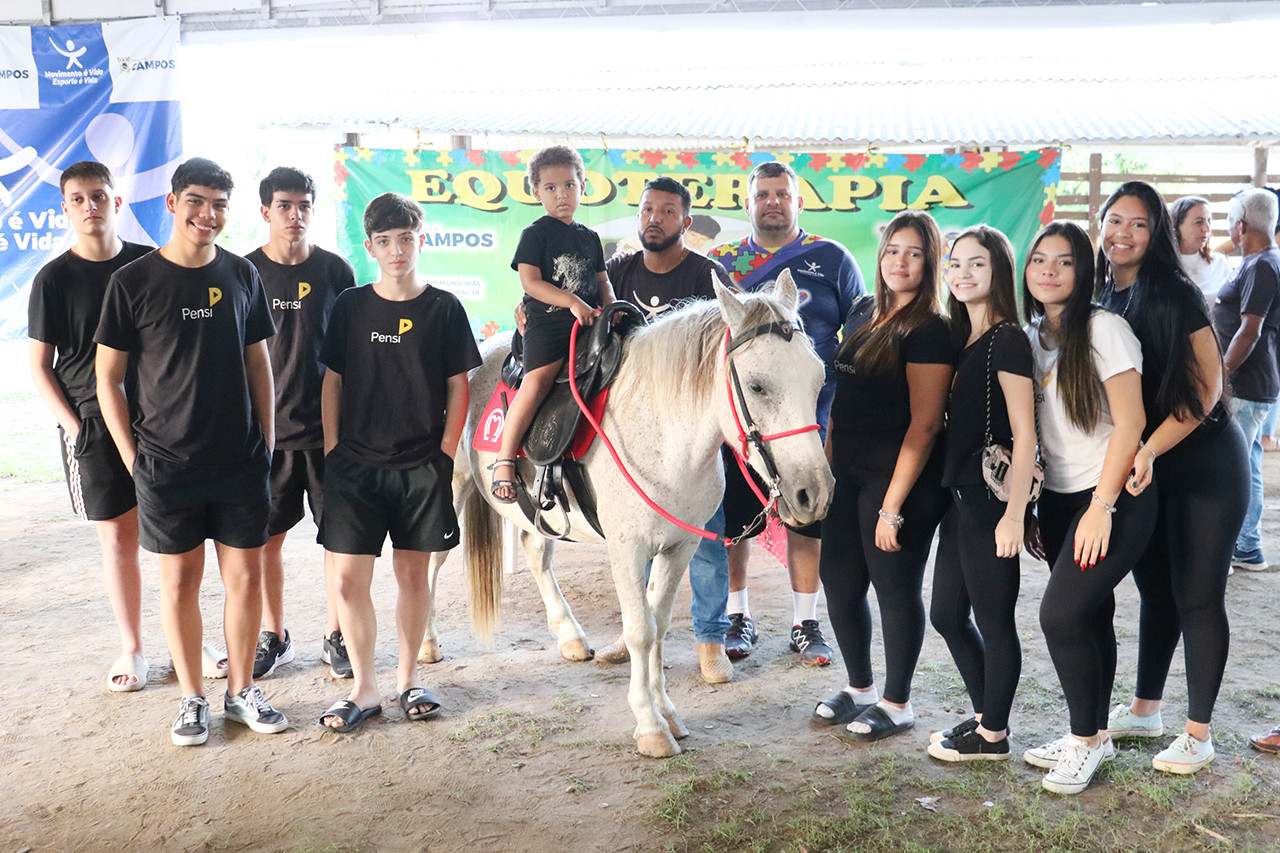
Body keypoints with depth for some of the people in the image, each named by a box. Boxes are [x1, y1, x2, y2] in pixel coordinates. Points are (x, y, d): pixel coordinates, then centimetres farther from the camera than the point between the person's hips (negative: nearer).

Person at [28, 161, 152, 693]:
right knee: (118, 537, 4)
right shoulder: (54, 279, 0)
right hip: (93, 424, -2)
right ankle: (131, 650, 17)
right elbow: (40, 367, 2)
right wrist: (73, 426, -8)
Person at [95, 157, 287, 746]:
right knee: (179, 580, 7)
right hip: (167, 466, -2)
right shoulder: (133, 282, -4)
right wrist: (131, 455, -4)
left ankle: (241, 691, 24)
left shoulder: (241, 276, 5)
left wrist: (266, 445, 7)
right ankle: (192, 698, 22)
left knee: (245, 576, 7)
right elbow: (108, 377, 0)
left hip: (242, 463, 2)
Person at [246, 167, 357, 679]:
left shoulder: (334, 270, 4)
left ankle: (335, 636, 18)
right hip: (265, 429, 0)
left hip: (330, 426, 0)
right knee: (266, 539, 6)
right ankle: (274, 637, 23)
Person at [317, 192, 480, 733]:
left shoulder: (444, 308, 1)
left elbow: (458, 387, 3)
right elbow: (332, 383, 7)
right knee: (347, 580, -3)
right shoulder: (350, 307, 4)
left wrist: (446, 452, -4)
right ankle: (364, 688, 13)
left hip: (422, 465, -1)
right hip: (355, 464, 1)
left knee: (414, 573, 9)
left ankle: (407, 677, 26)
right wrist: (332, 450, 0)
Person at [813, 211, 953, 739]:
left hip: (898, 480, -8)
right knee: (839, 583, 14)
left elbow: (924, 425, -18)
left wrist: (892, 506, -21)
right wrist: (826, 460, 13)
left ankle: (897, 704, 22)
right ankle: (860, 689, 33)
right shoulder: (864, 313, 11)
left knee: (896, 589, 4)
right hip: (847, 474, 8)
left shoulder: (930, 332, -13)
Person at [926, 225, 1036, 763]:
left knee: (993, 618, 3)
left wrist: (1014, 513, -19)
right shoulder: (960, 339, 13)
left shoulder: (1007, 341, -11)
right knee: (947, 614, 16)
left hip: (991, 497, -9)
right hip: (960, 495, 9)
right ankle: (985, 715, 31)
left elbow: (1024, 434, -15)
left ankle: (992, 736, 17)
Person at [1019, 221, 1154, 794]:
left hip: (1114, 498, -6)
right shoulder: (1031, 337, 10)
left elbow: (1129, 424, -14)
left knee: (1062, 614, -12)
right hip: (1058, 499, 6)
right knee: (1089, 617, 11)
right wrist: (1030, 506, 10)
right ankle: (1094, 735, 23)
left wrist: (1102, 507, -17)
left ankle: (1086, 740, 5)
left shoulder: (1104, 329, -11)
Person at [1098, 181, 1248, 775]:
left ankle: (1198, 733, 11)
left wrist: (1149, 450, -25)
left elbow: (1206, 386, -17)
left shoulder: (1174, 293, -14)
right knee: (1156, 591, 16)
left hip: (1203, 464, -6)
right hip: (1144, 472, 7)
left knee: (1197, 597, -1)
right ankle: (1144, 711, 29)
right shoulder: (1099, 300, 6)